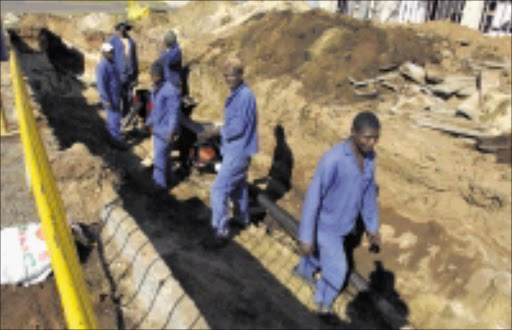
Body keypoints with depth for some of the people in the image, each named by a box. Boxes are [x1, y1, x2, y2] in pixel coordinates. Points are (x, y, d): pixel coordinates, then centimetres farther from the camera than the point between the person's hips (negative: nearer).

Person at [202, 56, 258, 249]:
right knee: (238, 185, 25)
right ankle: (242, 218, 44)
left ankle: (220, 233, 0)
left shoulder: (245, 96, -23)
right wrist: (221, 131, 4)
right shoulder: (236, 94, 8)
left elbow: (238, 127, -26)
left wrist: (217, 132, -14)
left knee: (219, 190, -8)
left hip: (238, 152, -10)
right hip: (236, 149, 10)